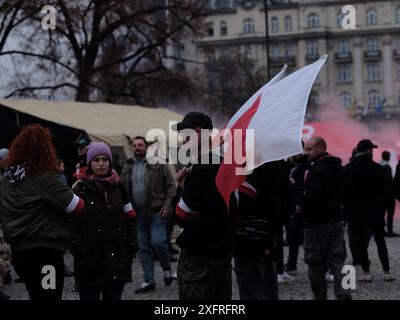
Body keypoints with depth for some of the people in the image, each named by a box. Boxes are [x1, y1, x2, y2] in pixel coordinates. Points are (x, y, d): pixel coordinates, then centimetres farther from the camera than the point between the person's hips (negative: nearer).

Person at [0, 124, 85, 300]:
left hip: (18, 251, 7)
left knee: (36, 295, 20)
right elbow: (77, 207, -13)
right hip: (45, 251, -7)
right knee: (48, 295, -2)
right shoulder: (46, 179, -15)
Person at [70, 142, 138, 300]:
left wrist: (132, 244, 5)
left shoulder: (118, 186, 11)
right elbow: (73, 224, -6)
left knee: (114, 296, 7)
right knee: (89, 296, -2)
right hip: (90, 260, -4)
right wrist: (78, 250, -15)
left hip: (117, 258, 4)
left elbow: (130, 218, 16)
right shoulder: (81, 188, -2)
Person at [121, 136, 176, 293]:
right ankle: (148, 281, 14)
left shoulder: (158, 164, -3)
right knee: (143, 247, 7)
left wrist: (167, 205, -12)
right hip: (138, 213, 5)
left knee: (158, 241, -14)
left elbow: (171, 185, -3)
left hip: (156, 211, -4)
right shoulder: (127, 167, 9)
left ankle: (167, 268, 13)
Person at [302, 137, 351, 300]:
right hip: (335, 219, 8)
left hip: (317, 223, -8)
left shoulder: (316, 170, -17)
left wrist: (302, 208, -8)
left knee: (316, 264, 4)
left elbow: (312, 196, -24)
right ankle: (343, 294, -9)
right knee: (337, 260, 6)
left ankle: (320, 296, 11)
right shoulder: (338, 168, 10)